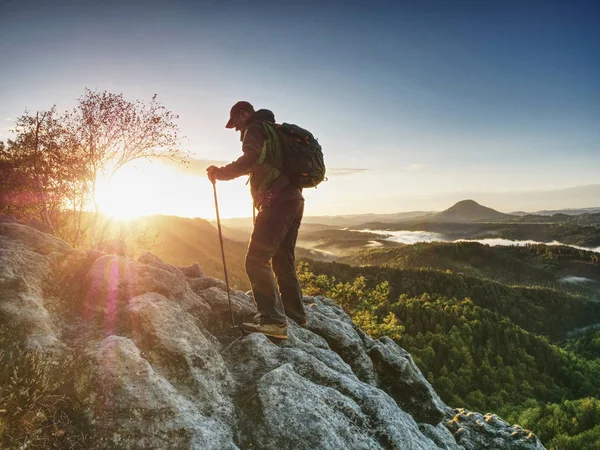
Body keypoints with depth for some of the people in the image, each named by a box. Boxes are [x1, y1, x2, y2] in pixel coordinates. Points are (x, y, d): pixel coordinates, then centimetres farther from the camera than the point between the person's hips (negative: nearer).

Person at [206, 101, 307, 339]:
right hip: (294, 200, 10)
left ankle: (274, 320, -19)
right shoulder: (274, 130, 27)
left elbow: (250, 160, -19)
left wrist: (220, 172, -8)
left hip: (277, 202, -10)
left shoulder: (255, 129, 0)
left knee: (257, 260, -13)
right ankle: (296, 317, 20)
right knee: (283, 262, 15)